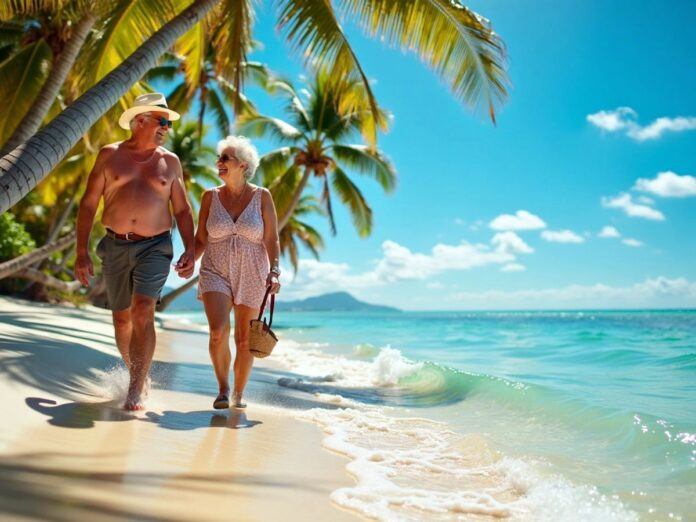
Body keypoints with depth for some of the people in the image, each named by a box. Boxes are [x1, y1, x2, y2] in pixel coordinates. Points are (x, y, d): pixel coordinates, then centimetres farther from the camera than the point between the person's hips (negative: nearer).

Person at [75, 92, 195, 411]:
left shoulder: (170, 161, 8)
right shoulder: (109, 155, 5)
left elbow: (182, 210, 11)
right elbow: (88, 205, 4)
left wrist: (190, 251, -2)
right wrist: (82, 252, -2)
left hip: (155, 246, -1)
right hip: (115, 246, 1)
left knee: (143, 312, -18)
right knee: (122, 318, 10)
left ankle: (135, 391, -16)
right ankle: (137, 375, 32)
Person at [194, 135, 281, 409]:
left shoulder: (261, 197, -1)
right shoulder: (210, 196, 4)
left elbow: (272, 240, -2)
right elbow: (200, 240, 7)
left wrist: (274, 271, -15)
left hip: (252, 277, 0)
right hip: (215, 273, 1)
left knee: (245, 341, 4)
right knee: (218, 332, -19)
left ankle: (238, 395, 25)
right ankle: (222, 388, 4)